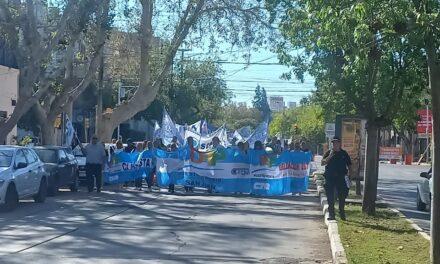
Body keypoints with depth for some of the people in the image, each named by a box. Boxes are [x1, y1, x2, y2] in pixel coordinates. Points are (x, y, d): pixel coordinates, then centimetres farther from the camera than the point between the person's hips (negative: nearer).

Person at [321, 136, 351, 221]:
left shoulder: (344, 153, 9)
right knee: (330, 197, 0)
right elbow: (322, 163, -4)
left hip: (341, 178, 1)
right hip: (330, 178, -1)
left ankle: (342, 213, 20)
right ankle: (331, 214, 6)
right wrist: (330, 156, -16)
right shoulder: (328, 153, 5)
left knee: (342, 196, 4)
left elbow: (349, 165, 17)